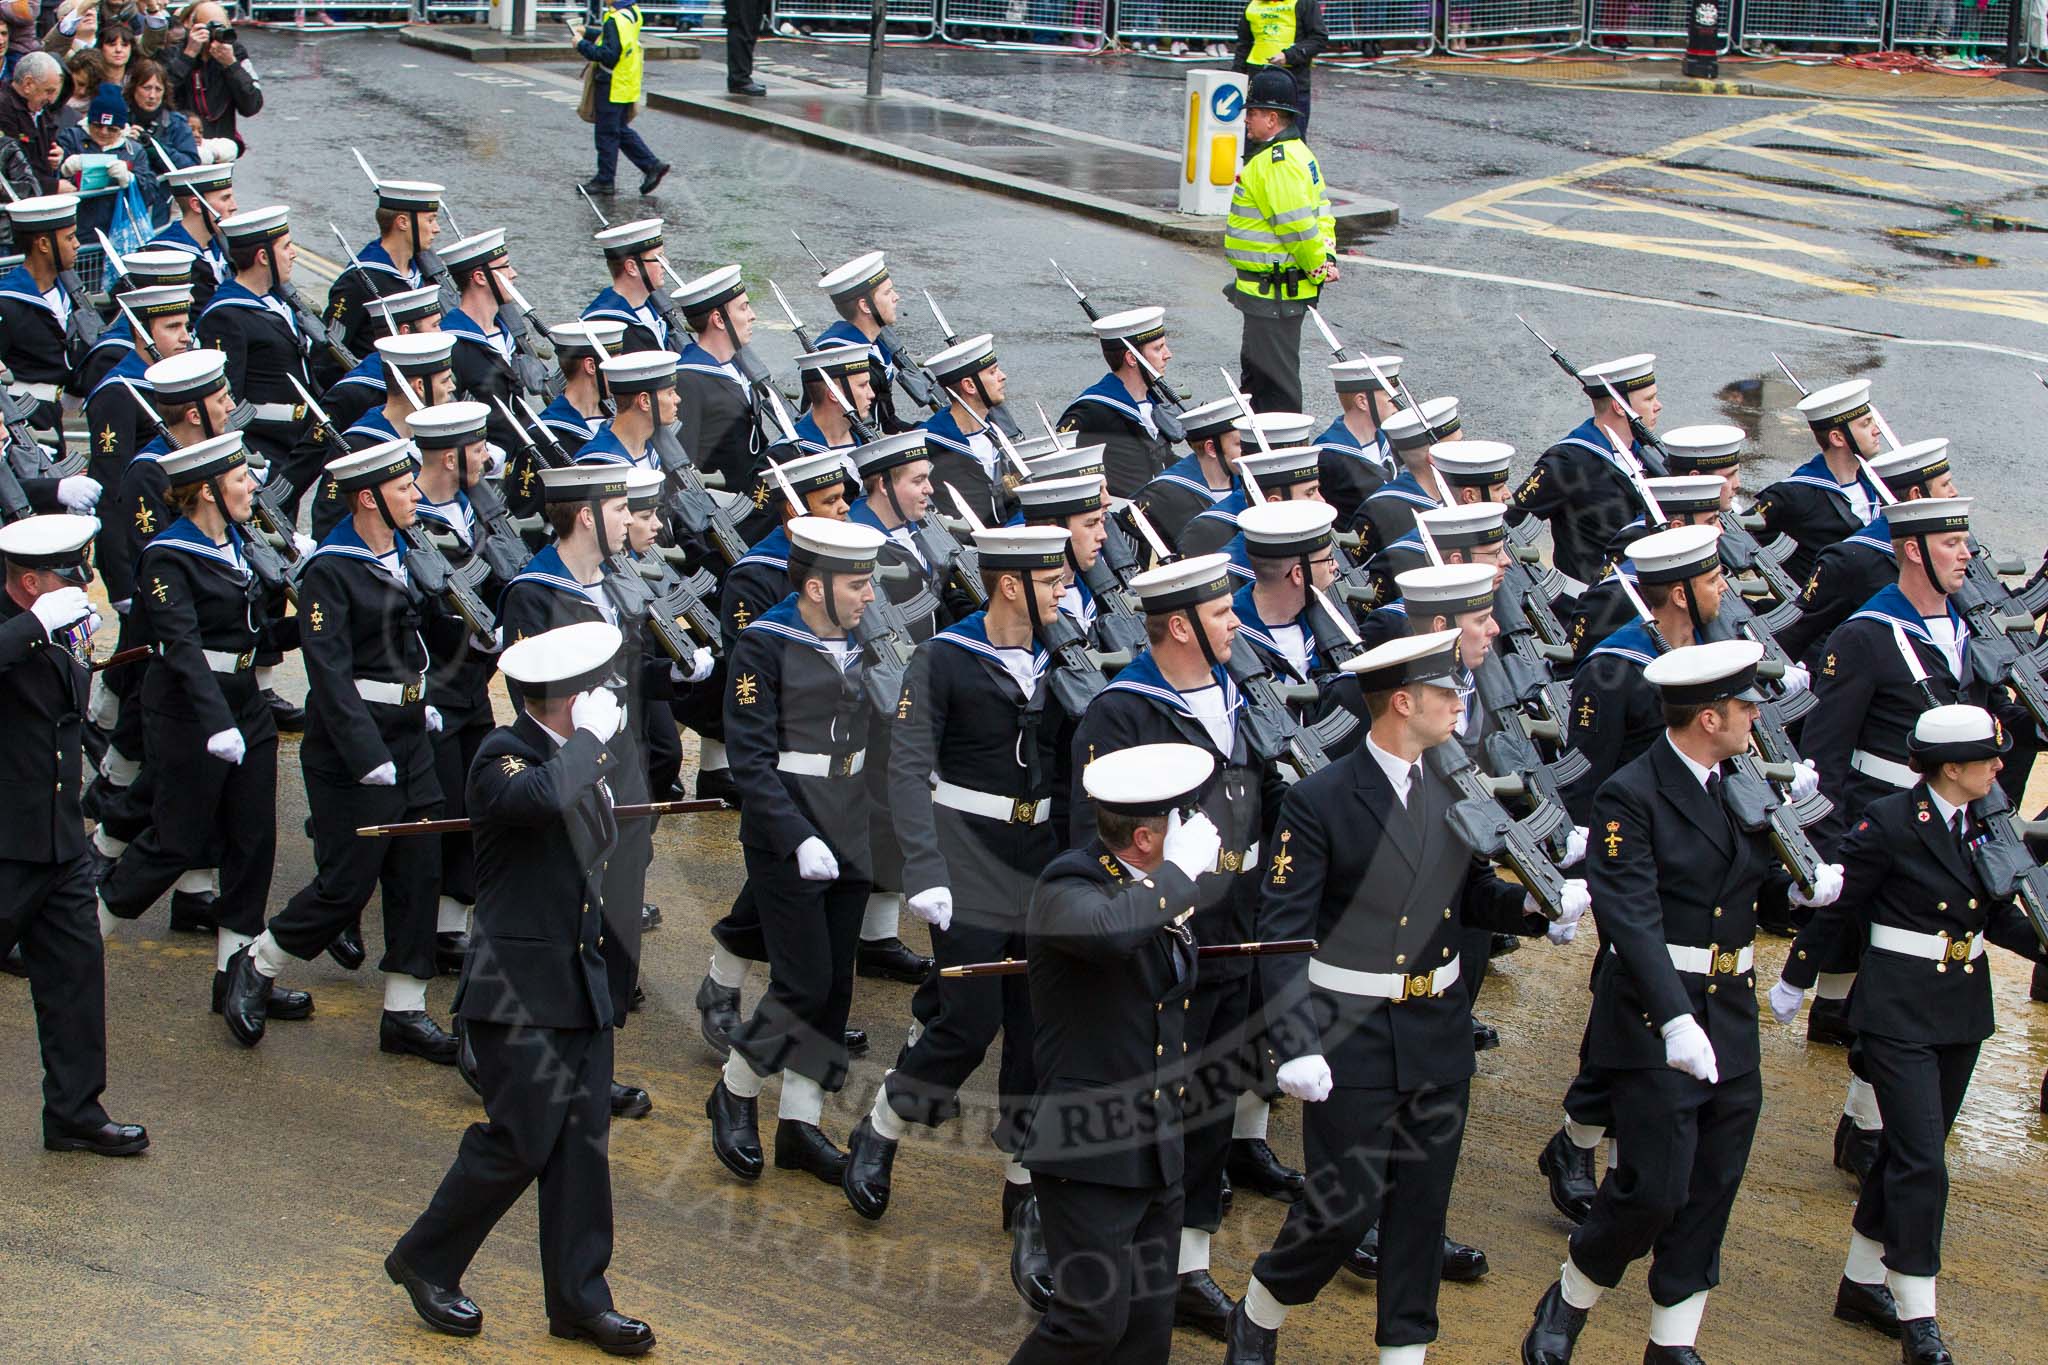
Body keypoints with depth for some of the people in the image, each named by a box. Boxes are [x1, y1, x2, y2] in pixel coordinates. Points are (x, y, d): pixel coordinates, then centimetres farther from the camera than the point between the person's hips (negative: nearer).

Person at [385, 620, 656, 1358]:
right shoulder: (504, 757, -13)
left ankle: (578, 1298, 14)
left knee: (582, 1142, 7)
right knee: (521, 1140, -7)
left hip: (580, 982, 8)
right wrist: (592, 737, -23)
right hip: (518, 990, -8)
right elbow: (546, 797, -36)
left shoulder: (574, 756, 13)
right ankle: (425, 1262, 13)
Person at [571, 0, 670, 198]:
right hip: (628, 87, 9)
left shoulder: (616, 20, -23)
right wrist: (587, 32, 14)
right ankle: (652, 165, 16)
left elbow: (609, 55, -26)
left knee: (607, 134, 2)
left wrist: (582, 45, -16)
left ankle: (605, 180, 11)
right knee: (621, 130, 20)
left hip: (613, 87, -9)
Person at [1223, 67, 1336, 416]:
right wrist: (1326, 256, 7)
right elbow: (1321, 211, 17)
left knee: (1274, 374, -3)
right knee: (1255, 365, 22)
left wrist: (1317, 266, -12)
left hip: (1273, 291, -11)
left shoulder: (1276, 162, -22)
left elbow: (1298, 227, -25)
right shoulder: (1297, 152, 13)